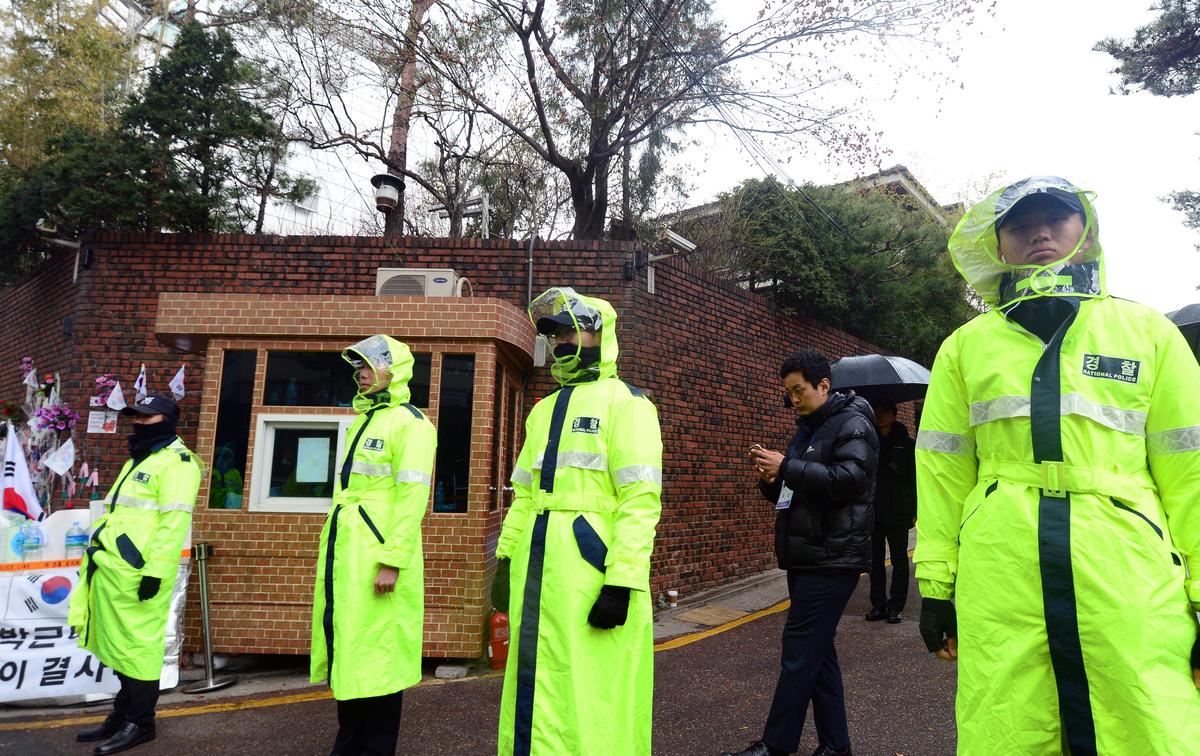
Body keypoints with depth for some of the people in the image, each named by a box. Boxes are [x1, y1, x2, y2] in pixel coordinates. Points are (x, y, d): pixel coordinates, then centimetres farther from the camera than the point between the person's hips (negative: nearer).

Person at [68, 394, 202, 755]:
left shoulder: (176, 461, -11)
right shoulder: (139, 460, 21)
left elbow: (174, 521, -20)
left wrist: (155, 570, -24)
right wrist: (99, 557, 23)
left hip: (138, 573, -10)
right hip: (114, 570, 10)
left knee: (137, 647, -1)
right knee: (121, 646, 16)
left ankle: (139, 723, 10)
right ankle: (122, 715, 27)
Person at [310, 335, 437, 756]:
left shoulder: (409, 422, -9)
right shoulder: (360, 421, 19)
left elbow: (412, 496, -17)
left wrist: (392, 559, -23)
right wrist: (332, 554, 19)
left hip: (376, 557, -9)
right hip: (342, 554, 9)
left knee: (377, 654, -1)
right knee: (345, 651, 14)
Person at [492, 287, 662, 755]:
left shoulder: (625, 403, -5)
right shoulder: (544, 409, 19)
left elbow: (641, 499, -14)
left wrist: (622, 580, -20)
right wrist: (505, 557, 15)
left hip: (591, 568, -7)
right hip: (535, 566, 8)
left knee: (591, 692, -2)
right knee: (534, 686, 15)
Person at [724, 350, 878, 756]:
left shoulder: (852, 424, -7)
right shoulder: (806, 429, 19)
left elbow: (849, 479, -23)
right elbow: (789, 493, 24)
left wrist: (787, 468, -20)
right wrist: (771, 480, 2)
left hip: (832, 559, -9)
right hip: (805, 558, 9)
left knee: (800, 650, -7)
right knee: (817, 651, 13)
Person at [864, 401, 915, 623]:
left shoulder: (907, 444, 0)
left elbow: (916, 480, -1)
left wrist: (914, 511, -7)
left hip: (897, 513, -3)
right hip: (872, 512, 3)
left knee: (899, 561, 6)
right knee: (875, 561, 7)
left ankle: (896, 607, 13)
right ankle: (878, 604, 16)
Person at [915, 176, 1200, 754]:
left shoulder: (1148, 331, 11)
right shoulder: (966, 346, 11)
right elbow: (943, 469, 9)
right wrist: (935, 584, 5)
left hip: (1126, 572, 0)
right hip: (999, 573, 0)